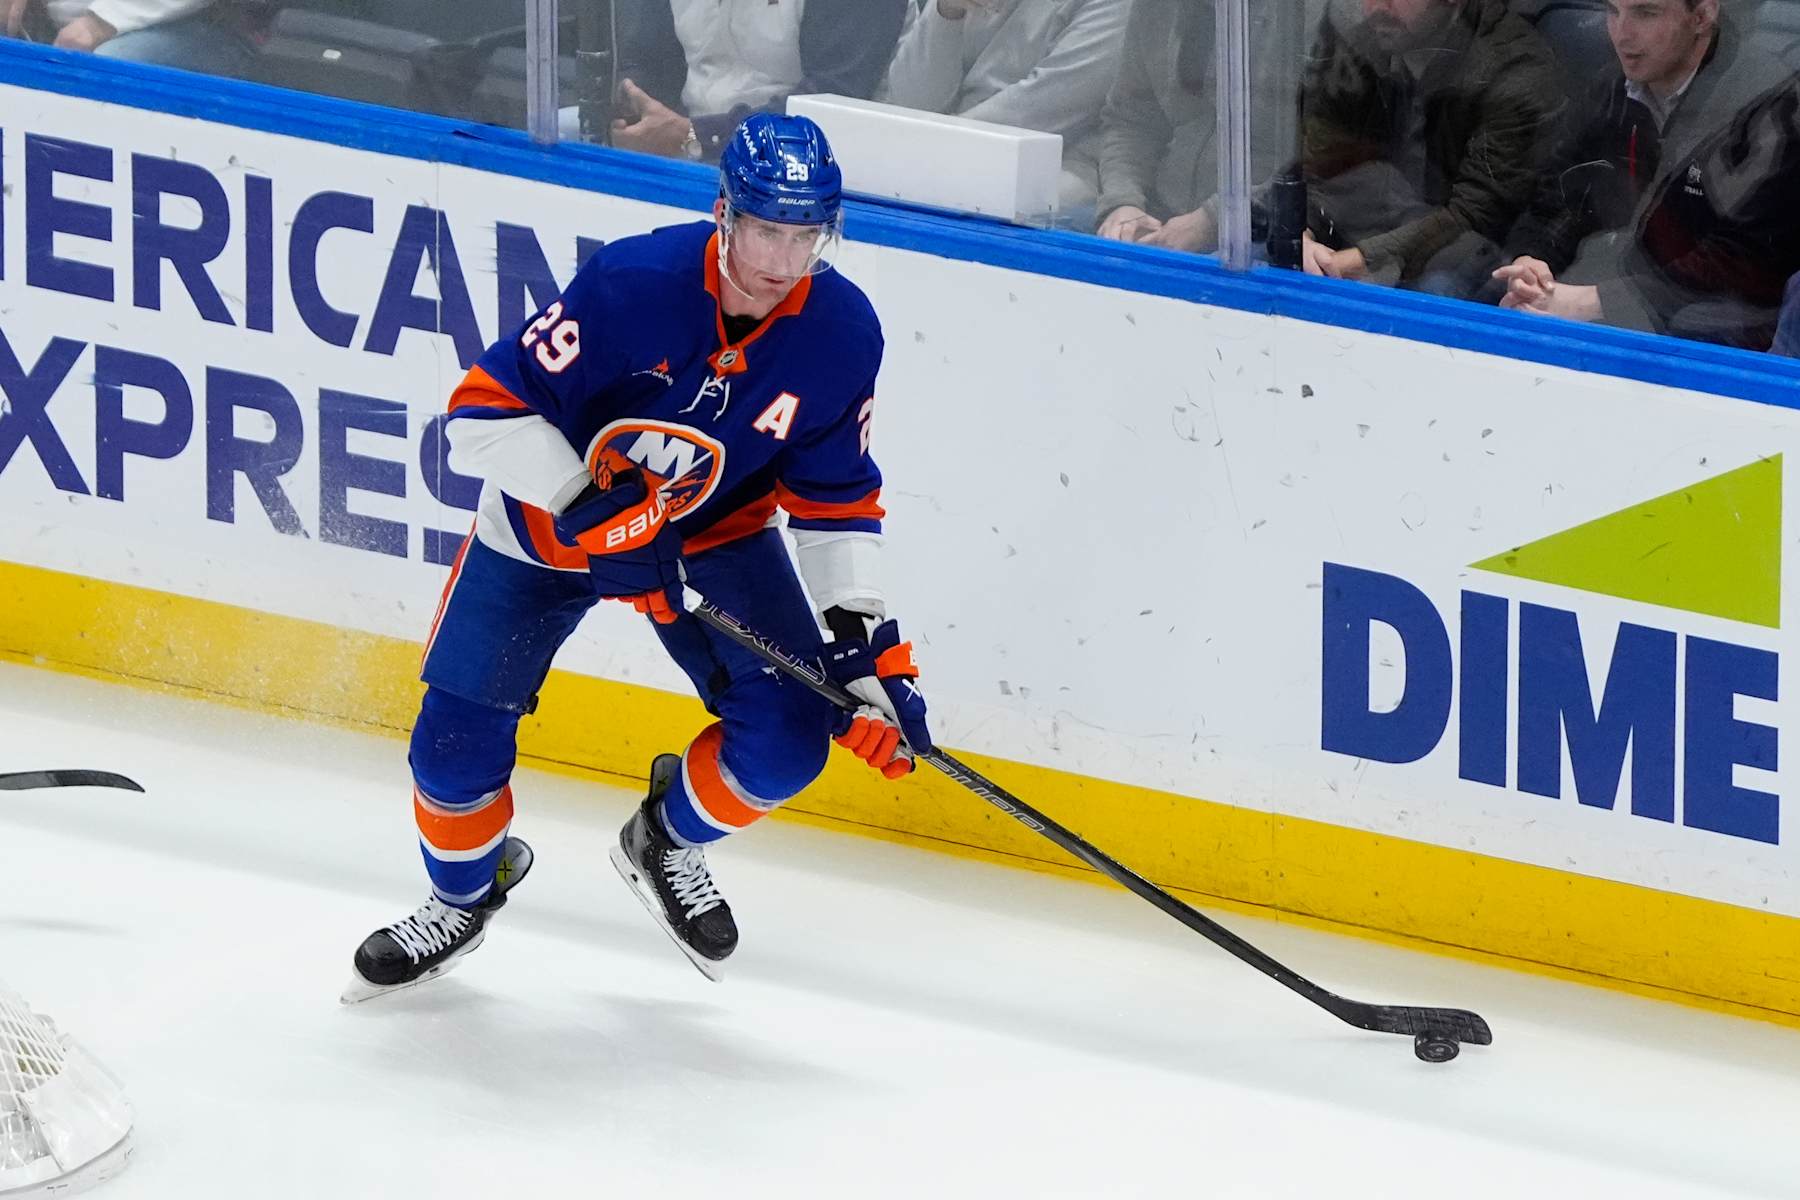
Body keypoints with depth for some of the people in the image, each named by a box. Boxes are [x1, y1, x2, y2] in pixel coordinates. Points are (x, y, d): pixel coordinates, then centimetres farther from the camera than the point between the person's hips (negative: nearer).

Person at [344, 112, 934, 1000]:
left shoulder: (841, 333, -19)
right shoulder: (635, 286, -33)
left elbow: (835, 495, -7)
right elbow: (487, 409, -29)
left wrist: (864, 643, -14)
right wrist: (591, 511, -34)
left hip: (717, 532, 3)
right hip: (550, 511, -3)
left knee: (786, 739, -13)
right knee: (456, 747, -5)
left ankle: (668, 842, 20)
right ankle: (465, 895, 29)